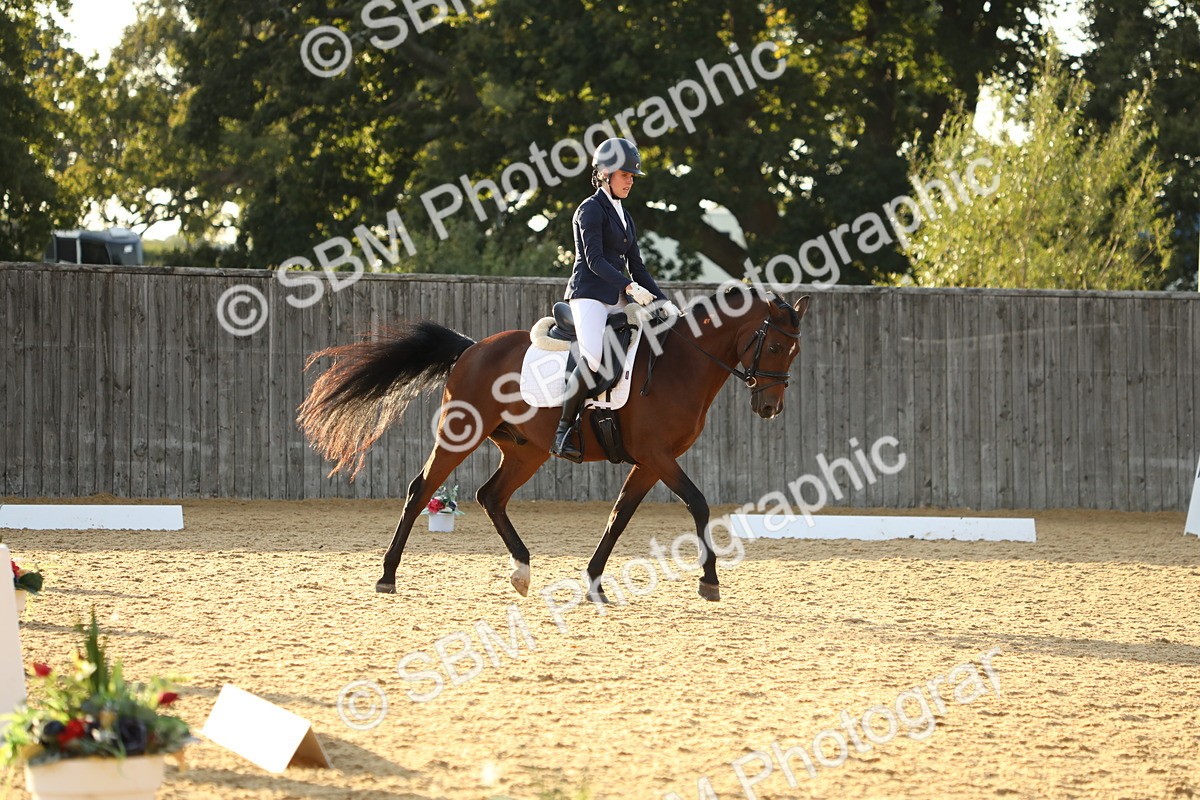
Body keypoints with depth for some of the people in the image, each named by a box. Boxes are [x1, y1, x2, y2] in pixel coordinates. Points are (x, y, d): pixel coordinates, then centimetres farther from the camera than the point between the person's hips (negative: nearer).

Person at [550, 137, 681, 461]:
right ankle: (563, 431, -23)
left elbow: (636, 266, 21)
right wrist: (630, 287, -24)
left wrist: (663, 301, 10)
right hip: (589, 294, -9)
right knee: (594, 357, -29)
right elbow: (594, 259, -14)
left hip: (617, 300, 9)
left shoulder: (624, 217, 21)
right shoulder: (591, 210, -3)